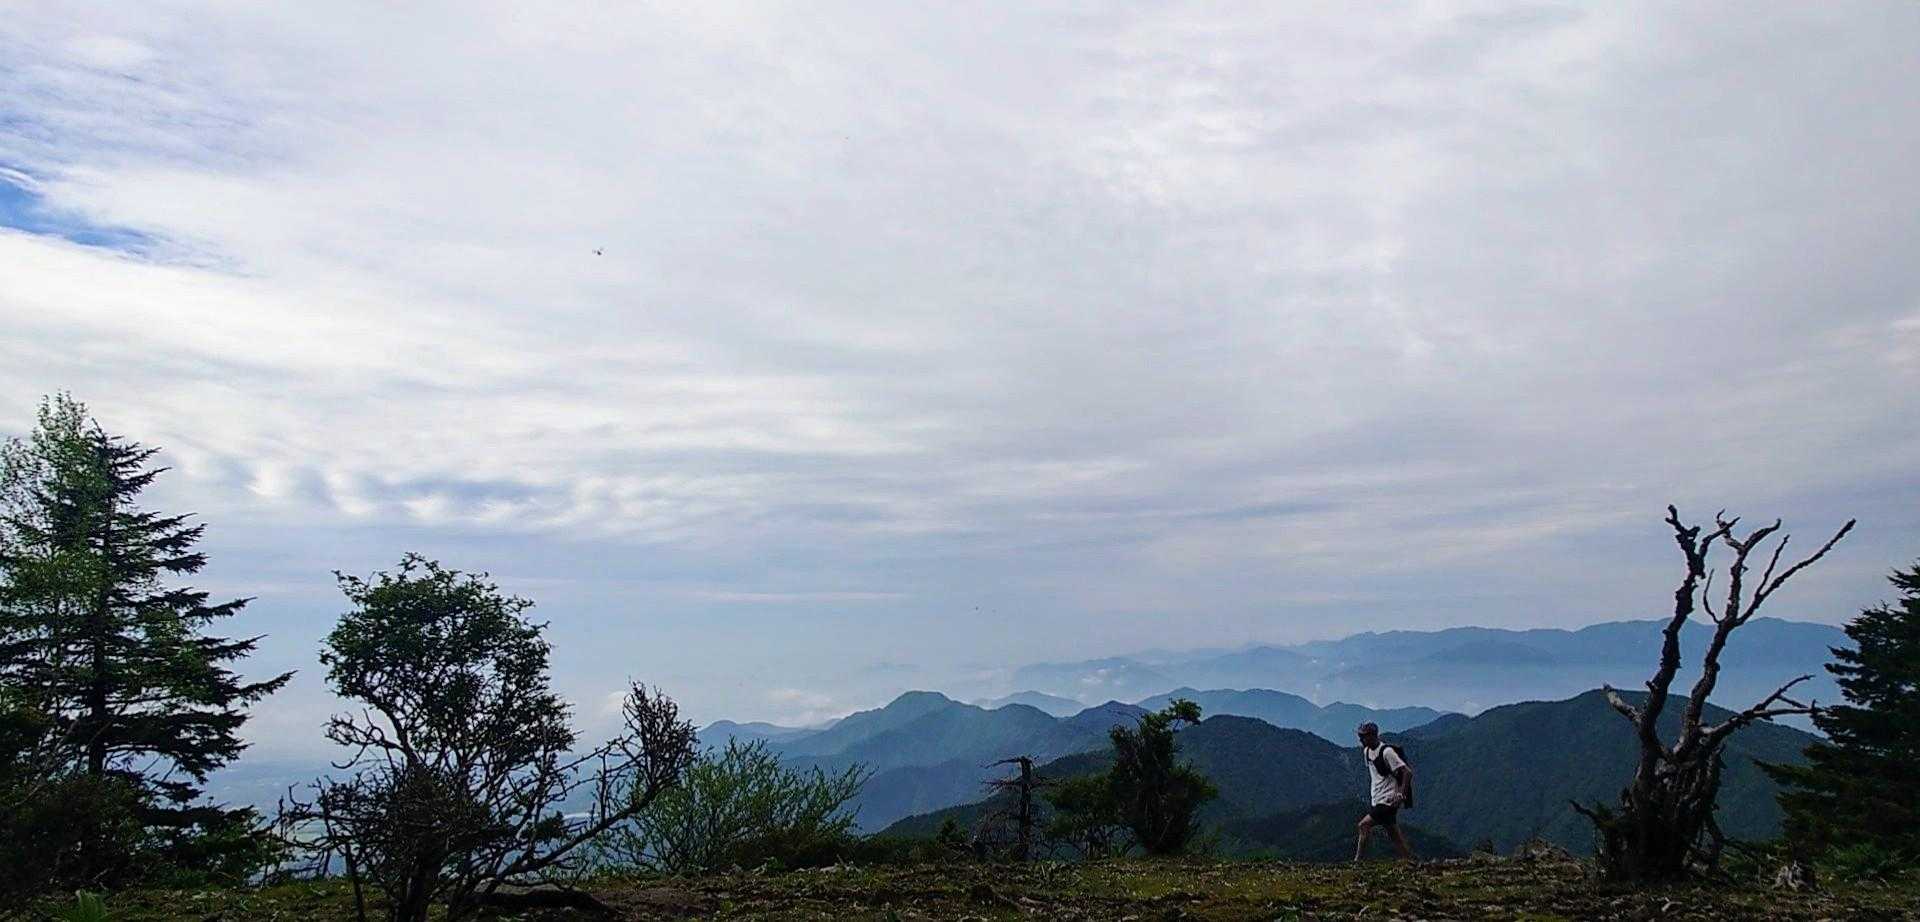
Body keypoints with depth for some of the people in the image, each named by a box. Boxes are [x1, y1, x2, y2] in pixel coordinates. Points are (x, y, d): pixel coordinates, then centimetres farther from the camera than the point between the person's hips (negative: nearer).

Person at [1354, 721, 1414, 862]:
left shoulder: (1386, 751, -16)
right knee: (1395, 836, 10)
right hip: (1377, 801, 9)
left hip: (1388, 801, -9)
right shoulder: (1366, 751, 10)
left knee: (1364, 825, -15)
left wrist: (1401, 794, -20)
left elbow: (1408, 772, -18)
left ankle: (1358, 861, -11)